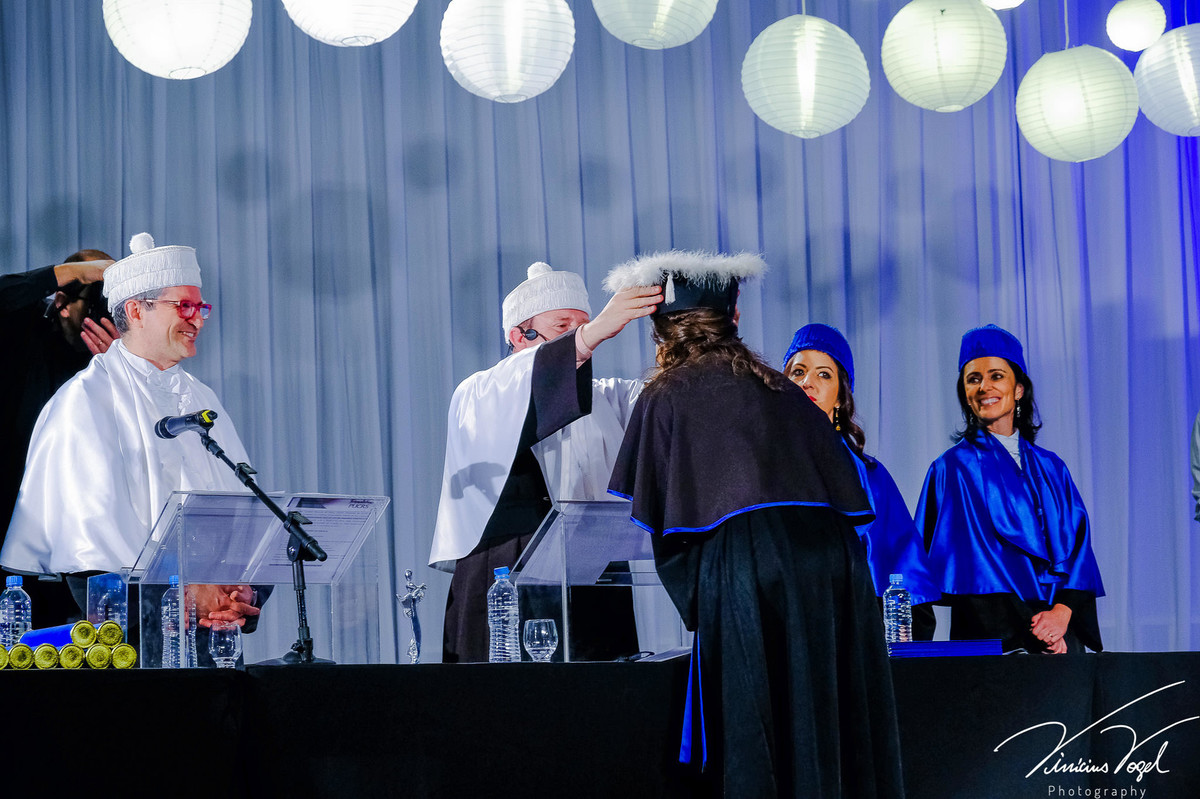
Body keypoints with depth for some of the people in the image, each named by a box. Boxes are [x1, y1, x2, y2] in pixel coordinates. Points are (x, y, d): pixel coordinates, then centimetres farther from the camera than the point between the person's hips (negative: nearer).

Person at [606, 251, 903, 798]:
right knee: (830, 729, 7)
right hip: (831, 561, 5)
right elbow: (849, 490, 22)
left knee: (751, 751, -3)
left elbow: (644, 516, 9)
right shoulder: (780, 390, 23)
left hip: (742, 564, -5)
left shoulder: (664, 397, 10)